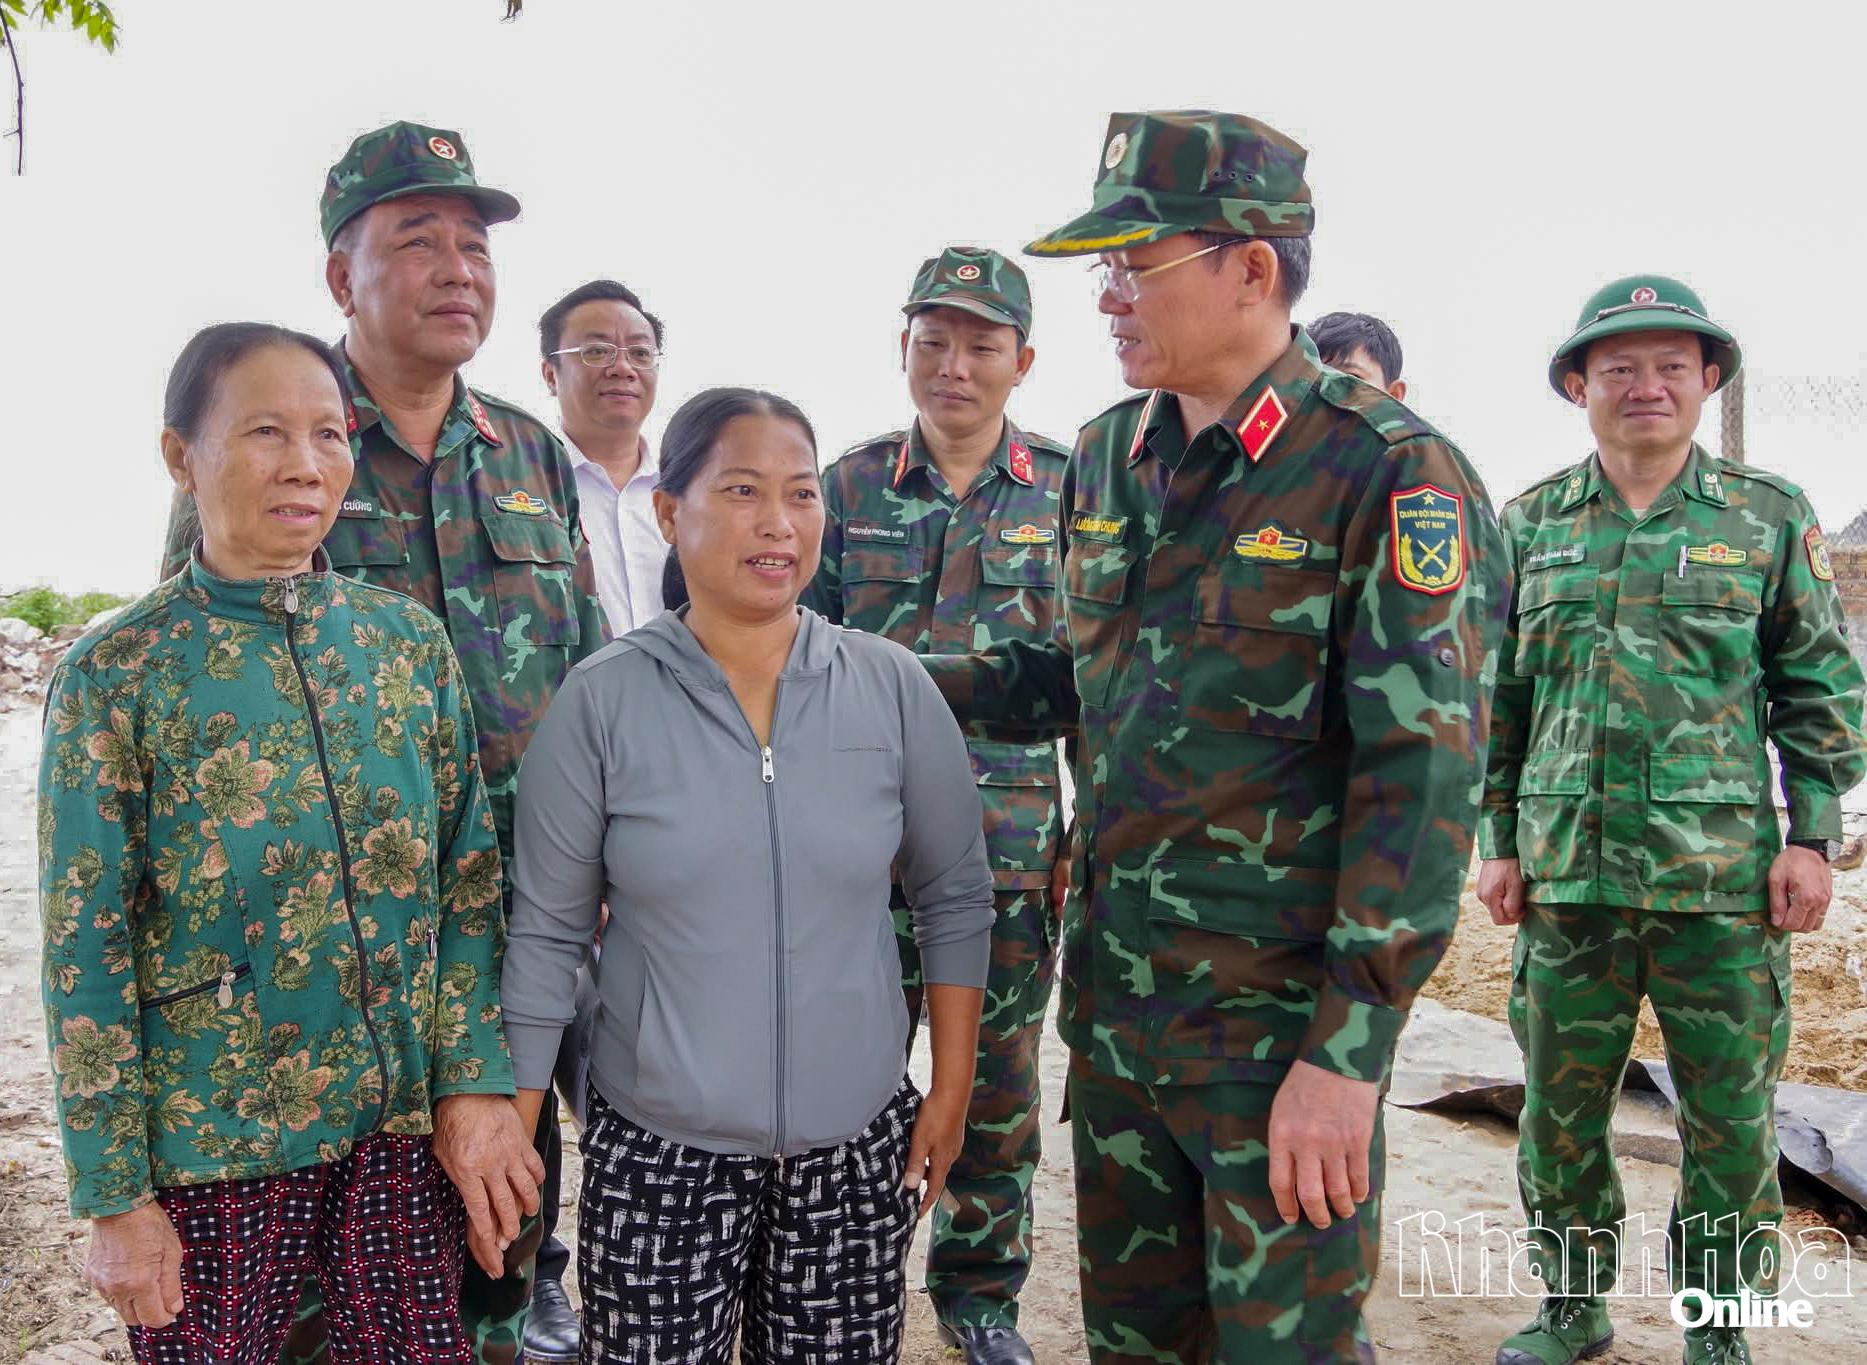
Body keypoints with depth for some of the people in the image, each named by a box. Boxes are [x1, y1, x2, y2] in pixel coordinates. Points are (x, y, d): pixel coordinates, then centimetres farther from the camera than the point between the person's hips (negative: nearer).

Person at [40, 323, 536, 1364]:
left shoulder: (409, 640, 0)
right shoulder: (117, 672, -8)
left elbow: (471, 880, 3)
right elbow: (86, 948, -7)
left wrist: (476, 1081, -3)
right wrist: (115, 1193, -7)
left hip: (405, 1120, 3)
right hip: (213, 1141, -2)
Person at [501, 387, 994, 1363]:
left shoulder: (891, 686, -3)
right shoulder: (602, 700, -6)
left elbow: (955, 897, 5)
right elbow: (545, 933, -1)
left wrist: (951, 1091, 4)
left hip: (858, 1146, 2)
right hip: (655, 1152, -1)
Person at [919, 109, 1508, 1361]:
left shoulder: (1389, 474, -14)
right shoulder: (1110, 457, 8)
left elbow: (1422, 781, -17)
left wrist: (1350, 1051, -19)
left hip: (1281, 1013, -6)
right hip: (1114, 989, 7)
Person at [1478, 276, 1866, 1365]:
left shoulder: (1770, 516, 4)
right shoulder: (1532, 524, 7)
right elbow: (1498, 695, 10)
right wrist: (1499, 839, 6)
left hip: (1725, 876, -1)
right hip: (1566, 871, 2)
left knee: (1731, 1116, 7)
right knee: (1560, 1107, 11)